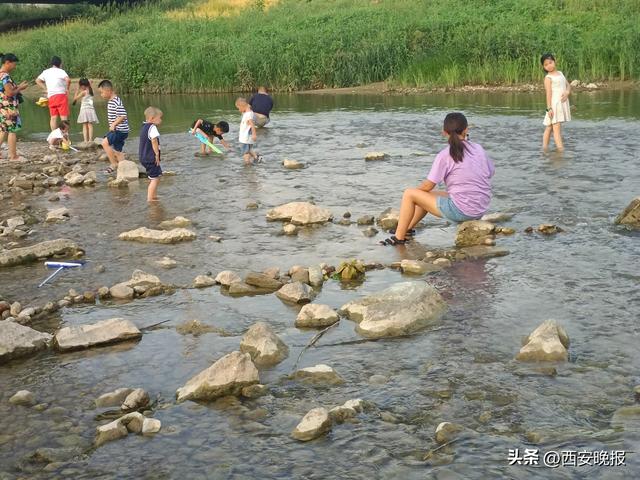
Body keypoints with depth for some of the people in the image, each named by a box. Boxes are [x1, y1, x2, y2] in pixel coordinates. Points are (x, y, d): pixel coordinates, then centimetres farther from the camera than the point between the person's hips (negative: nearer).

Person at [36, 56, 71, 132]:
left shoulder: (46, 72, 14)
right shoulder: (60, 71, -4)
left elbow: (37, 80, 24)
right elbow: (68, 80, -21)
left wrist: (45, 89, 18)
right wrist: (67, 89, -6)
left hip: (51, 96, 5)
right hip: (61, 94, -5)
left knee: (53, 118, 7)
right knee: (64, 117, -6)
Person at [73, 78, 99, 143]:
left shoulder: (84, 92, -8)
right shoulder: (90, 91, 11)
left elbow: (75, 98, 0)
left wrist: (78, 89, 4)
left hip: (84, 110, -5)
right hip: (91, 109, 5)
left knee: (85, 126, -4)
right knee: (90, 125, 1)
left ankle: (85, 140, -9)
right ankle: (90, 140, -5)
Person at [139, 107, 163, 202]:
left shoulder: (144, 127, 12)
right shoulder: (152, 128, -19)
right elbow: (154, 141, -29)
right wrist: (157, 154, -22)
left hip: (144, 157, 10)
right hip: (151, 158, -10)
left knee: (157, 176, 22)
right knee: (155, 178, -4)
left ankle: (154, 195, 32)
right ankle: (150, 199, -3)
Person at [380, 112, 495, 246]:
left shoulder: (445, 156, -13)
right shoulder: (478, 149, 3)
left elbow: (428, 186, -9)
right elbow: (490, 173, 13)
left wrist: (417, 191, 14)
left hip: (460, 211, -7)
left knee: (409, 194, 6)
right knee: (427, 195, 27)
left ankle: (399, 237, 14)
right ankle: (407, 228, 43)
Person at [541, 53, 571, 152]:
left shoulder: (560, 73, 16)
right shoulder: (548, 78, -5)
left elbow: (568, 85, 17)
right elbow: (548, 93, -12)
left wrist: (567, 92, -6)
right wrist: (549, 108, -19)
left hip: (563, 103, 7)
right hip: (554, 104, -7)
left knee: (549, 127, 9)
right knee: (556, 127, -11)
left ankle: (544, 148, 12)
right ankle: (561, 148, -18)